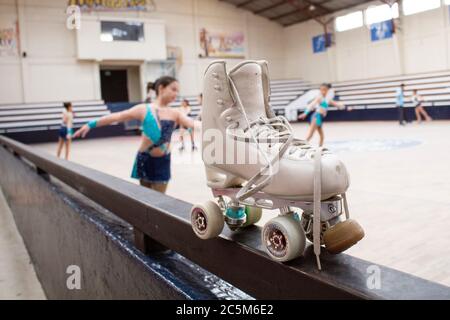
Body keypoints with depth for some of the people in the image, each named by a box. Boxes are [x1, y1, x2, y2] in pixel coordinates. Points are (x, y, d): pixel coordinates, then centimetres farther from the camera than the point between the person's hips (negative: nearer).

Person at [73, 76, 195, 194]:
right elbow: (117, 117, -5)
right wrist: (91, 124, -6)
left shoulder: (175, 114, 1)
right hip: (145, 159, -1)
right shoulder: (144, 109, -3)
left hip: (162, 162, 1)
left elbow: (192, 124, -14)